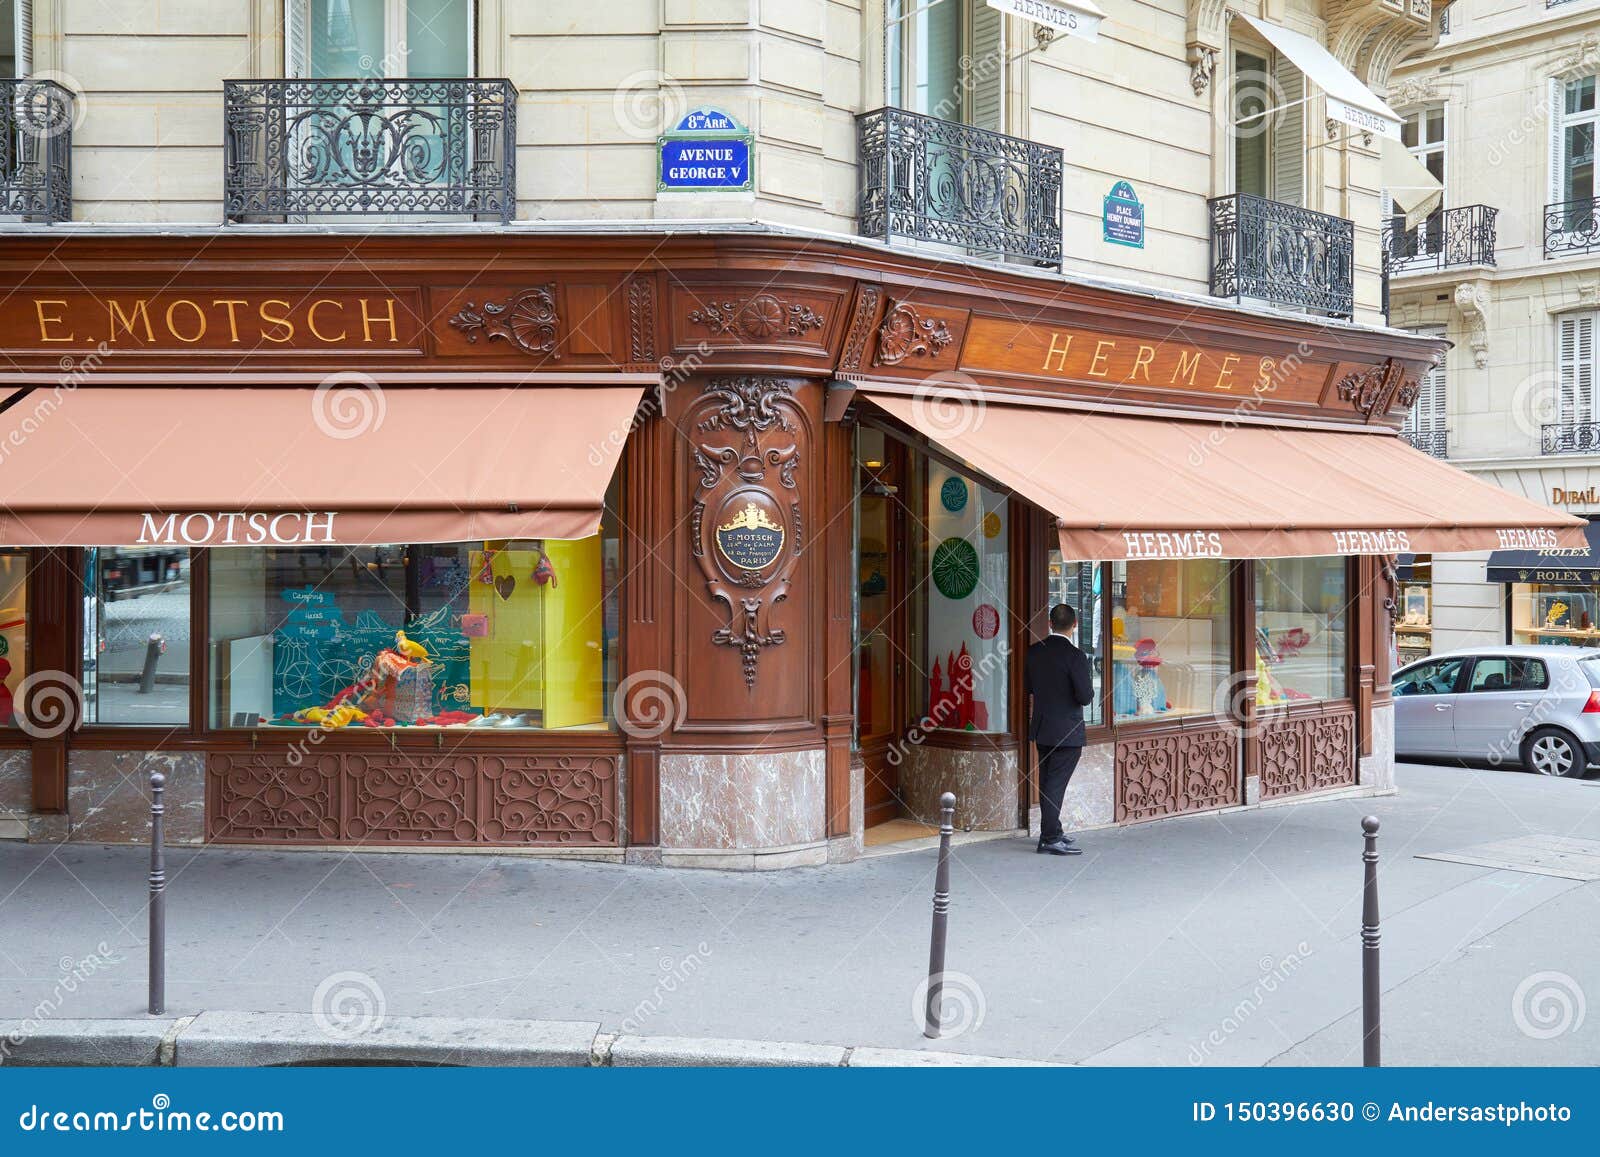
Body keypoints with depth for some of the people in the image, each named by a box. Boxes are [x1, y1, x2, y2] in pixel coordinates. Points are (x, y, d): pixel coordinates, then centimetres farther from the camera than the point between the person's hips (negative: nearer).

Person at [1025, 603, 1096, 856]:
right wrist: (1089, 680, 1)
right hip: (1067, 731, -7)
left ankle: (1052, 831, 29)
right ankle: (1049, 839, -1)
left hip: (1041, 728, 7)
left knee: (1047, 781, 16)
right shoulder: (1075, 656, -19)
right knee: (1056, 784, -3)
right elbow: (1086, 697, -18)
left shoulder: (1034, 651, 1)